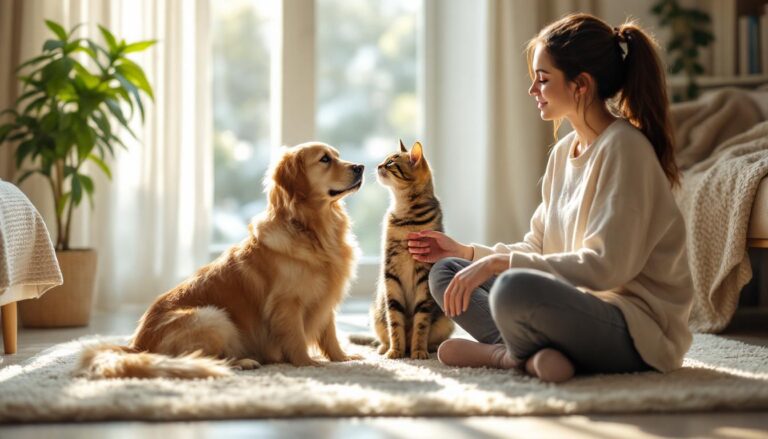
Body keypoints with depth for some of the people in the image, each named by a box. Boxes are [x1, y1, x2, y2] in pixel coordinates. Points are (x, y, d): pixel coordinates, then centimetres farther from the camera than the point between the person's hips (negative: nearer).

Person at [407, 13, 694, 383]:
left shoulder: (623, 147, -14)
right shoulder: (564, 152, 12)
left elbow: (606, 266, -22)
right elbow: (538, 248, 17)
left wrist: (499, 262, -22)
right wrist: (467, 252, 9)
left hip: (639, 330, -9)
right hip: (583, 305, 9)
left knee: (514, 288, -37)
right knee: (445, 272, 10)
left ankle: (496, 352, -5)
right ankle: (535, 355, -12)